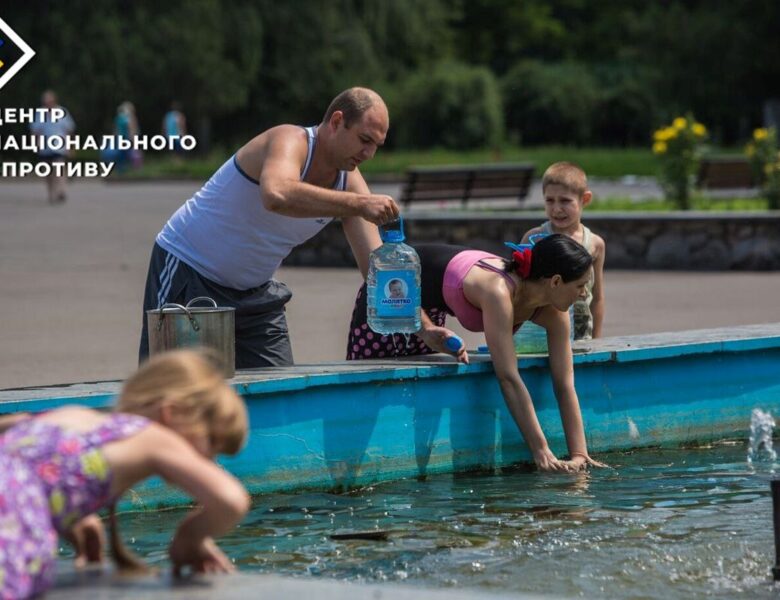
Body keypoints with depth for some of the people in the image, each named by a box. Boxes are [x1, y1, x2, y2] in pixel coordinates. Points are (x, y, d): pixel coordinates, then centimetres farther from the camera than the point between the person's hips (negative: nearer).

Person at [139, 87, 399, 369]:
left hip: (255, 293, 8)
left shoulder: (350, 182, -2)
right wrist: (359, 204, -50)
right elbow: (276, 195, -49)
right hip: (187, 270, -7)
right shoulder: (291, 142, -24)